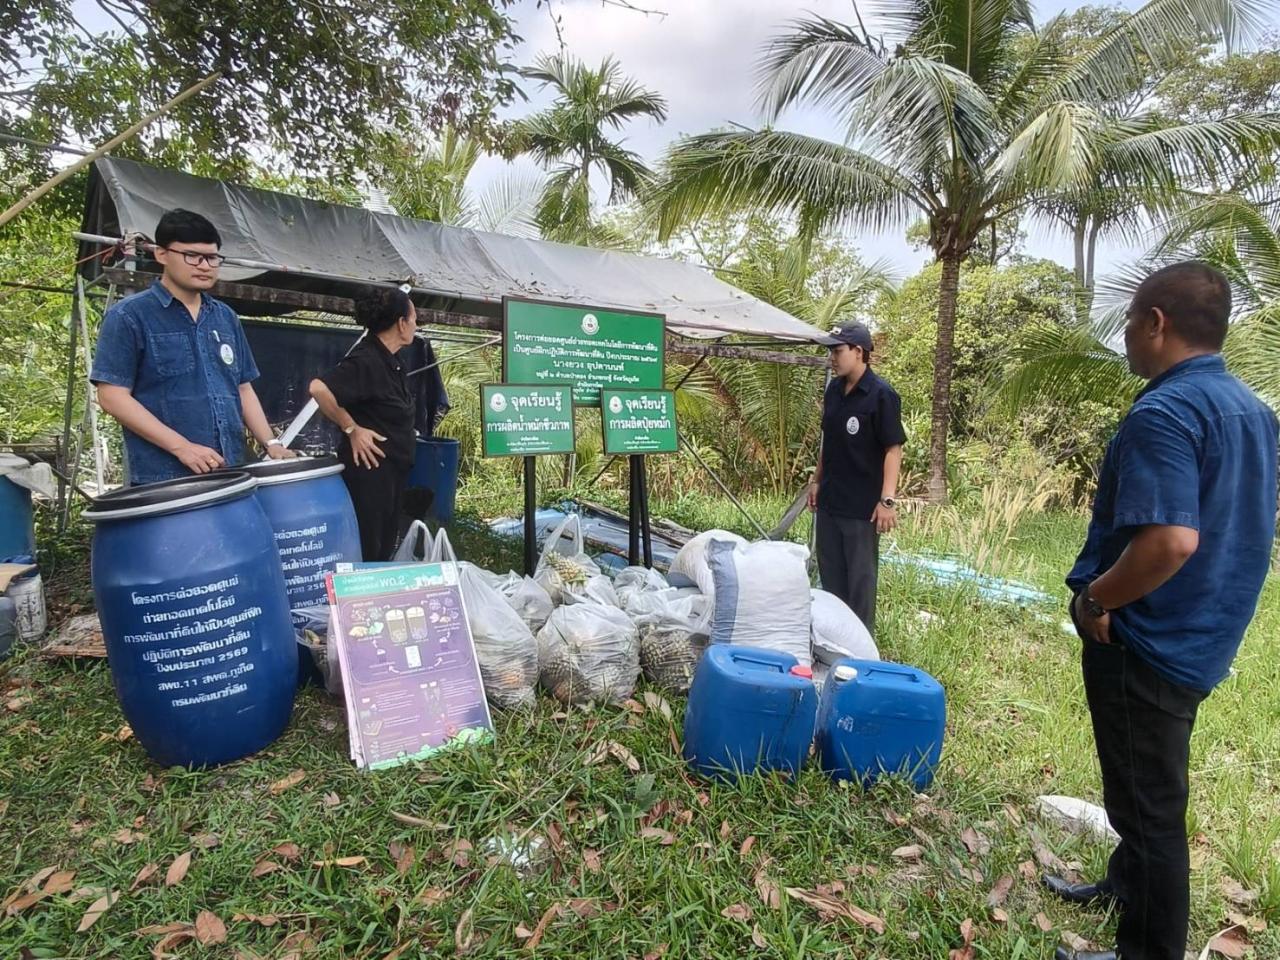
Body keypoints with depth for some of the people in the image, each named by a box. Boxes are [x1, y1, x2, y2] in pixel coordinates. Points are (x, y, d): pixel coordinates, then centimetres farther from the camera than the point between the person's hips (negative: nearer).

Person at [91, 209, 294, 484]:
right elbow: (112, 396, -8)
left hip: (231, 473, 5)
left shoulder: (226, 317, 13)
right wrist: (181, 446, -17)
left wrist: (270, 443, 2)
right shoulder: (129, 316, -3)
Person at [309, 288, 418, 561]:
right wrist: (352, 429, -21)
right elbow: (319, 388, -30)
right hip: (370, 468, -9)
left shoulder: (388, 360, 9)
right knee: (365, 552, 0)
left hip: (391, 468, 9)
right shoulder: (366, 360, -19)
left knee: (384, 547, 17)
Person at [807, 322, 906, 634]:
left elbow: (893, 449, -16)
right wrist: (817, 480, 16)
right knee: (830, 573, 17)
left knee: (860, 578, 5)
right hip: (829, 500, 7)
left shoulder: (881, 395, -15)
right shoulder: (834, 389, 7)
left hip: (862, 505, -7)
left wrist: (887, 500, -22)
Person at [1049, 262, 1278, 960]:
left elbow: (1170, 540, -34)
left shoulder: (1163, 412, -23)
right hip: (1205, 639, 10)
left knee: (1147, 799, 7)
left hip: (1148, 645, -9)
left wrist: (1095, 600, -20)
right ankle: (1128, 885, 45)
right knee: (1154, 784, 26)